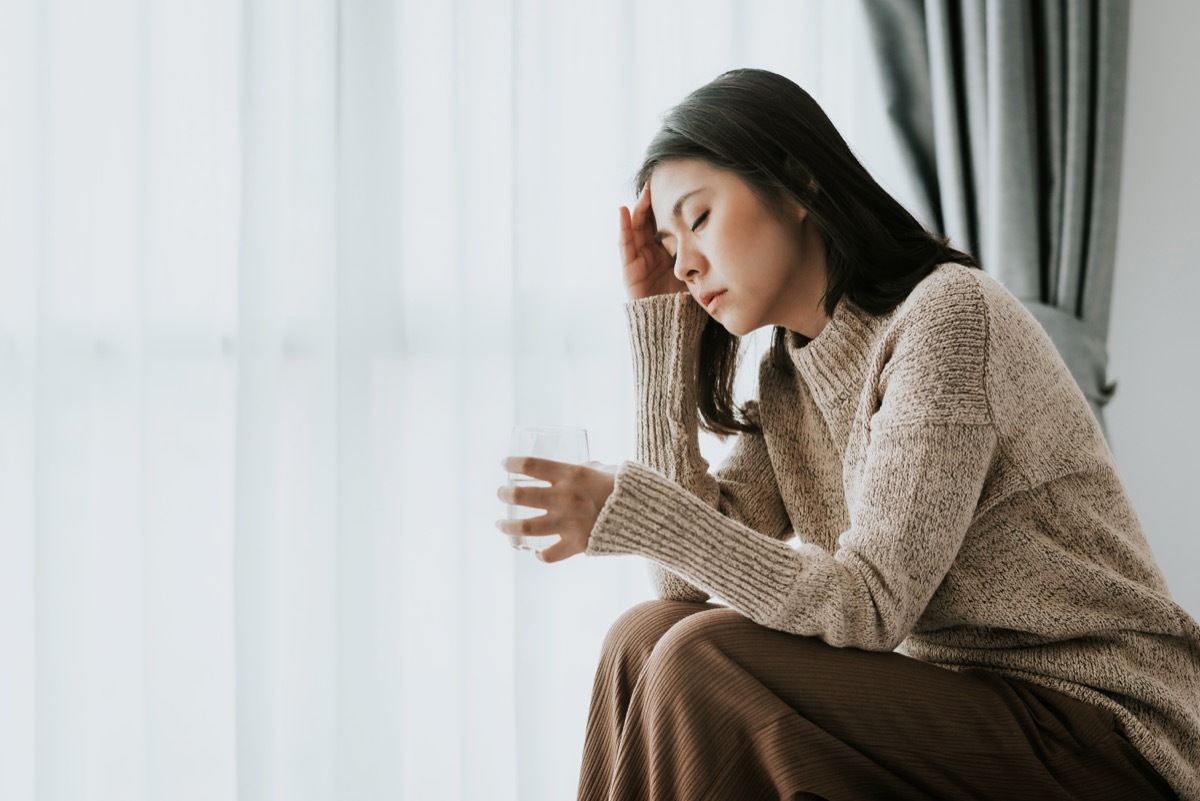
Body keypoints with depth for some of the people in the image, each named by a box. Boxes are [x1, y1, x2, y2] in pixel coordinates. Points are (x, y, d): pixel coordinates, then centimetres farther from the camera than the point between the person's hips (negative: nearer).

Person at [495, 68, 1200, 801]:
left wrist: (628, 510, -28)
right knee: (649, 638, -9)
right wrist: (661, 323, 2)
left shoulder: (950, 313, -15)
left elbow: (870, 606, -21)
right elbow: (688, 580, -2)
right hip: (966, 707, 7)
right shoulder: (788, 387, 11)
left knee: (703, 662, -21)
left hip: (1099, 731, -7)